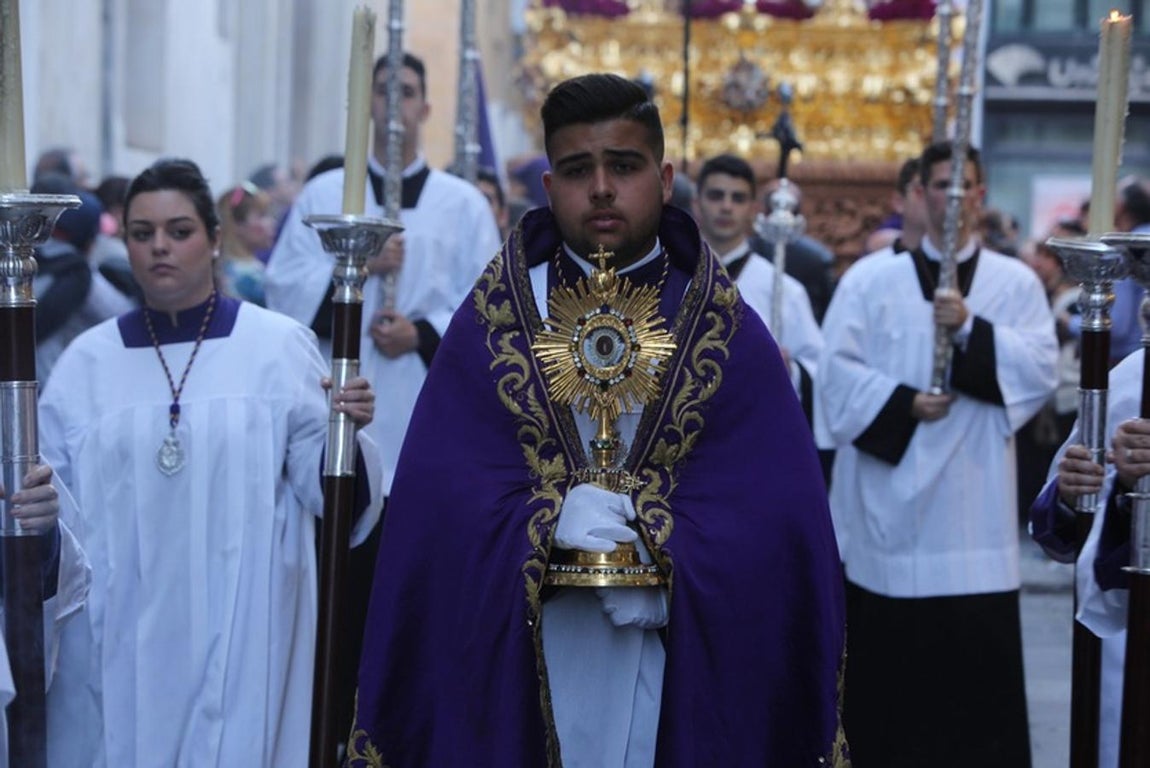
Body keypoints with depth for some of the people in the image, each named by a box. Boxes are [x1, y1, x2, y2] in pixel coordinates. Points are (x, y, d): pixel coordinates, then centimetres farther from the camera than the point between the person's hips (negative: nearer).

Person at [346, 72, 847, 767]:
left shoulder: (728, 332, -1)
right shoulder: (490, 321, 1)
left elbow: (772, 514, -8)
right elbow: (444, 498, -7)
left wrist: (657, 556, -21)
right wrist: (550, 521, -22)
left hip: (680, 671, 0)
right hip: (519, 666, 0)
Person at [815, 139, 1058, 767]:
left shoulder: (1016, 282, 9)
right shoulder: (870, 278, 7)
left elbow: (1042, 369, -4)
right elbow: (837, 367, -2)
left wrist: (971, 330, -16)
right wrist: (902, 403, -14)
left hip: (974, 509, 0)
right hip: (888, 502, 0)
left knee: (980, 661, -3)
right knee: (883, 660, 4)